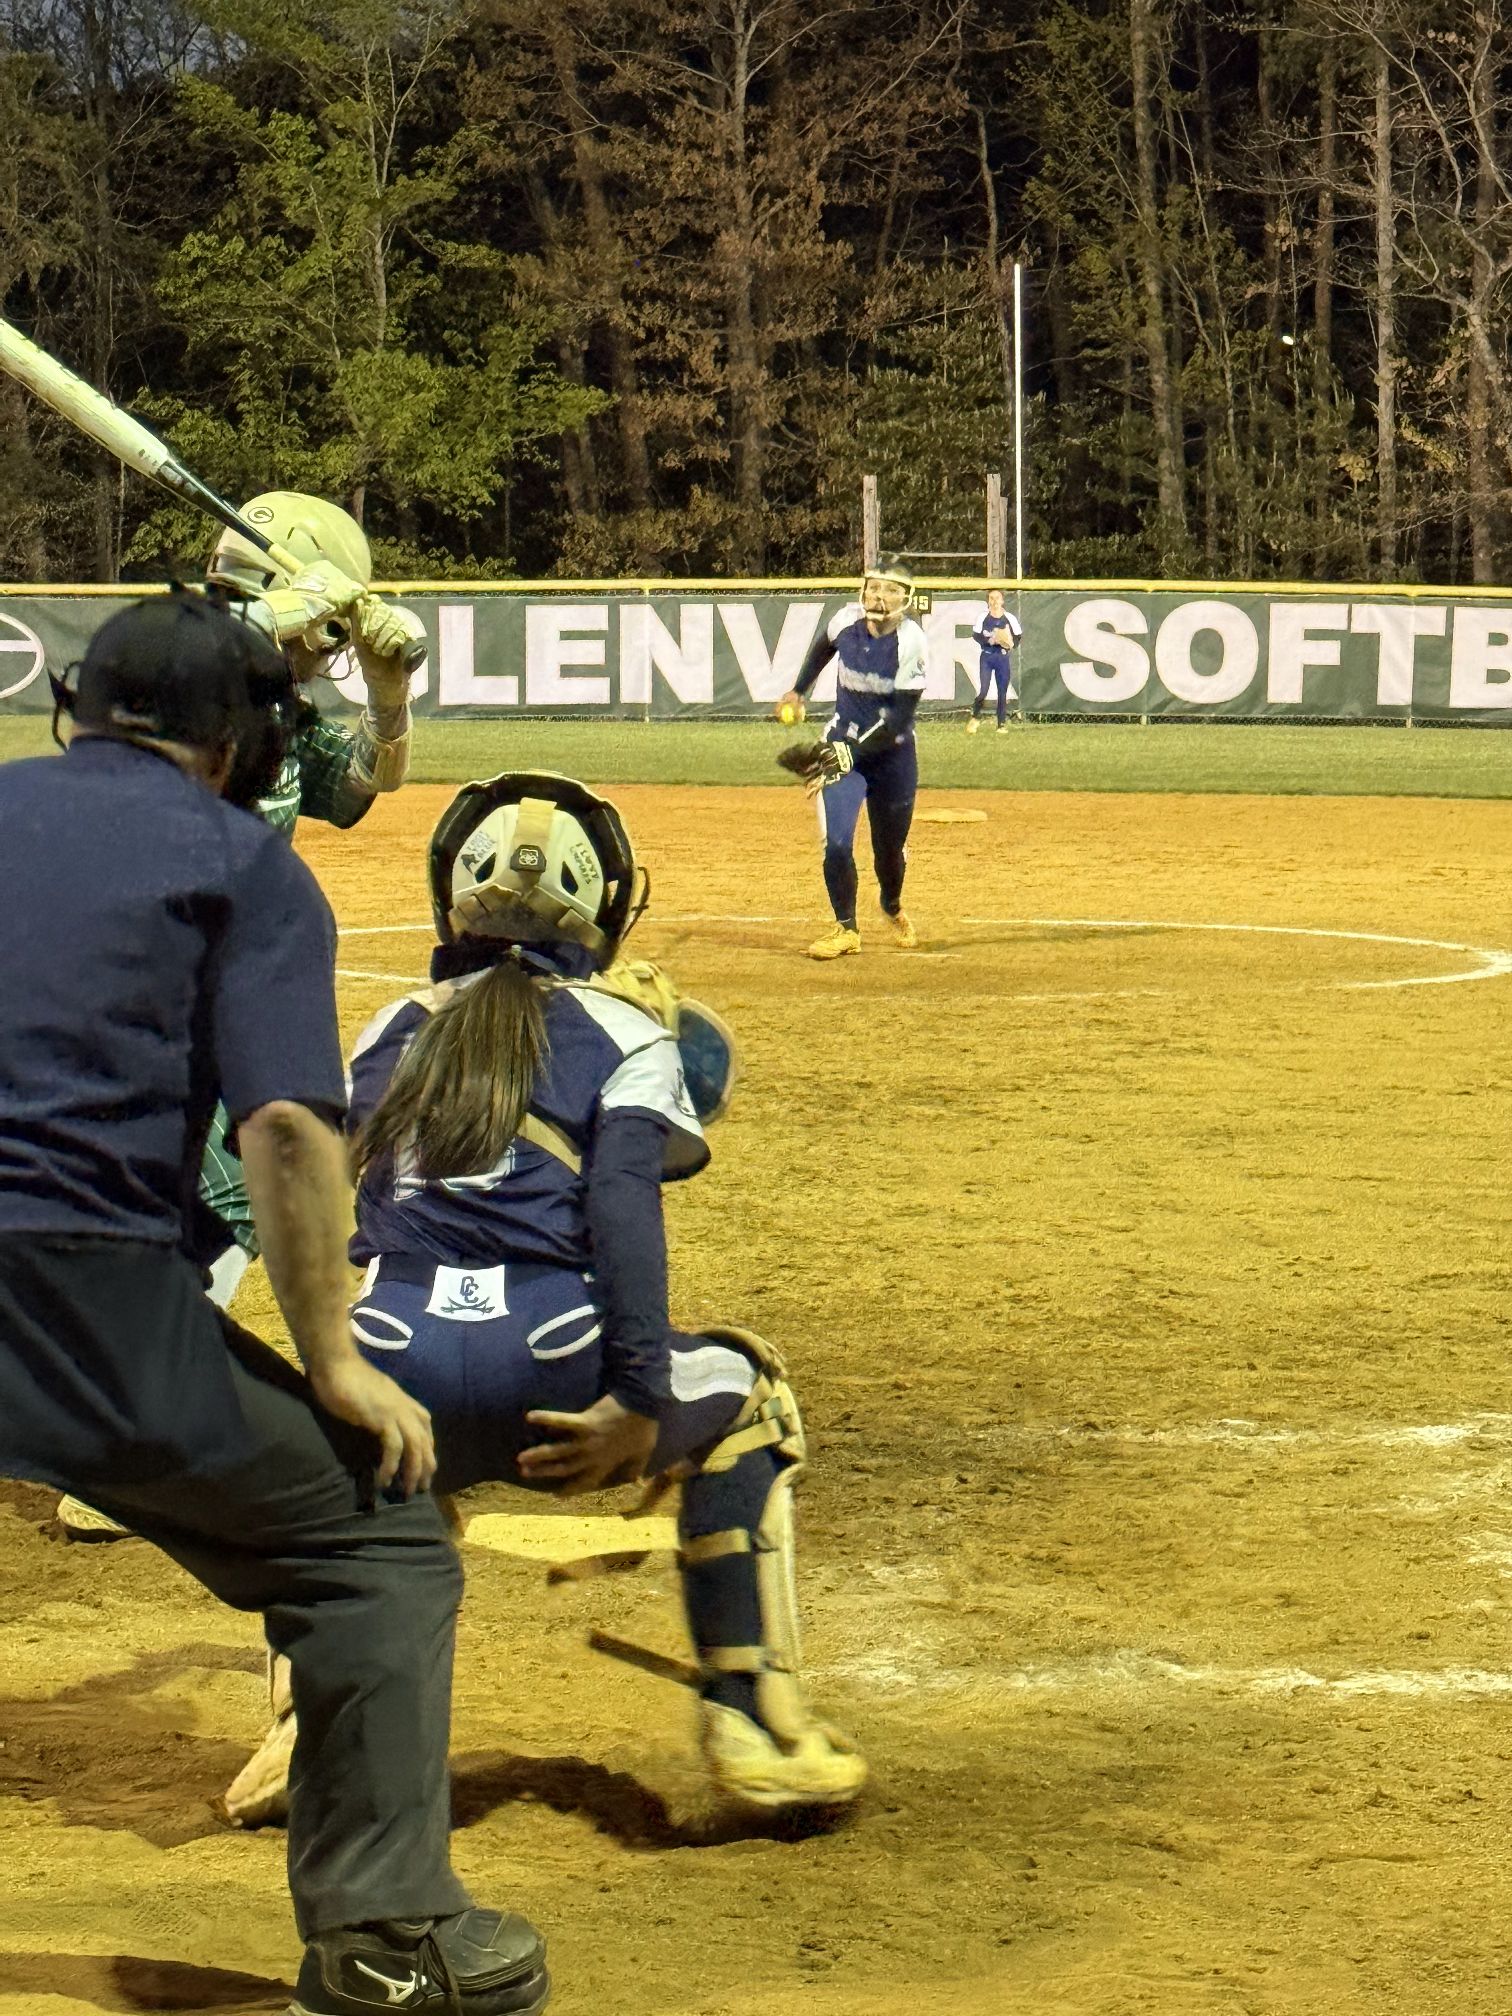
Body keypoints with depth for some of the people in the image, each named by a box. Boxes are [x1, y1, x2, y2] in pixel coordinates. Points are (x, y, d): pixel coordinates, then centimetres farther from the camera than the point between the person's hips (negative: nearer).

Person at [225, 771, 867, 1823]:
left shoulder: (395, 1029, 21)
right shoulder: (624, 1027, 9)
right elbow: (621, 1206, -6)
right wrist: (641, 1401, -11)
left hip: (399, 1379, 3)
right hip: (550, 1371, -3)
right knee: (740, 1397, 27)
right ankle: (751, 1715, 18)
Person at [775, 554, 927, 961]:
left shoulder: (911, 642, -20)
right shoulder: (848, 620, -10)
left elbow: (900, 715, -22)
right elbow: (823, 646, 17)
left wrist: (852, 751, -29)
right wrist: (798, 691, 17)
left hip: (893, 752, -1)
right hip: (843, 746, 2)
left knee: (890, 847, 13)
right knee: (836, 842, -14)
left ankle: (893, 908, 45)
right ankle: (845, 929, 3)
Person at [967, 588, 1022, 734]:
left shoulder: (1010, 618, -2)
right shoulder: (983, 617, -2)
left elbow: (1018, 636, 2)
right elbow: (976, 635, -3)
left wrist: (1012, 643, -20)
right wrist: (990, 640, -20)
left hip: (1003, 657, 1)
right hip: (987, 656, -1)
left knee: (1003, 692, 4)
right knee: (983, 690, -8)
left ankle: (1002, 724, 12)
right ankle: (975, 718, 14)